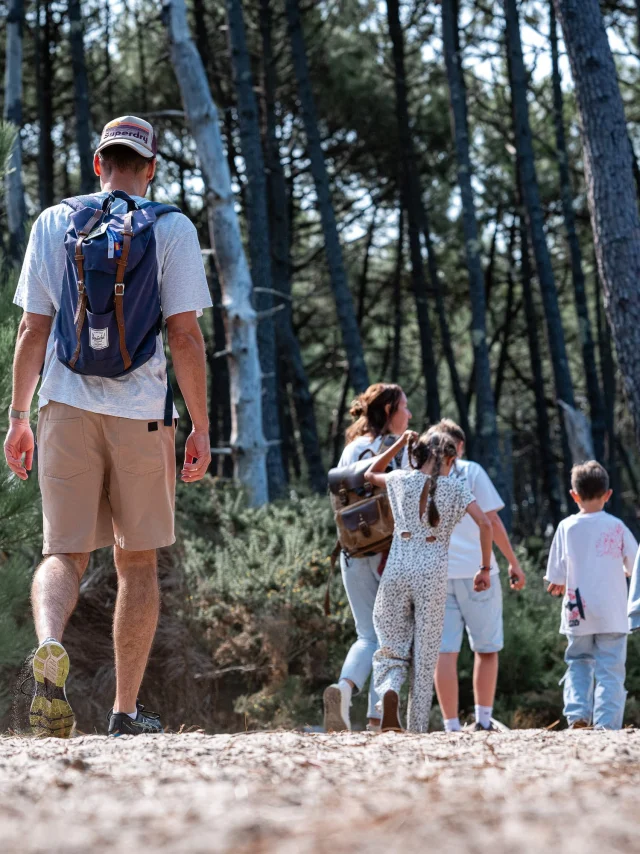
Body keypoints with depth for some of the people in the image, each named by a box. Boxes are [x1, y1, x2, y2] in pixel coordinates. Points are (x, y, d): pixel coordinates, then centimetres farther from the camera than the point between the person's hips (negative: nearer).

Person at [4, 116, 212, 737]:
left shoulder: (52, 223, 8)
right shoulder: (172, 229, 2)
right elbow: (185, 336, -4)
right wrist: (201, 427, 1)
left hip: (65, 407, 1)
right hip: (141, 413, -1)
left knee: (63, 553, 2)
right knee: (137, 561, 10)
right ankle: (126, 710, 11)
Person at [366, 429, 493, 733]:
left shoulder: (401, 480, 9)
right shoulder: (454, 486, 4)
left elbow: (371, 474, 32)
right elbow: (484, 523, -8)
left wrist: (401, 443, 28)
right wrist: (485, 568, -1)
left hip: (396, 571, 1)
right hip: (432, 575, -1)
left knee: (391, 653, 9)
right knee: (425, 659, 6)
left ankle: (389, 692, -24)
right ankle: (417, 731, 2)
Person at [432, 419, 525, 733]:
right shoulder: (470, 471, 2)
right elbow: (492, 521, -2)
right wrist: (513, 563, 4)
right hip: (476, 570, -2)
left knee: (444, 651, -1)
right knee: (486, 648, 10)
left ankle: (451, 726, -4)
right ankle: (483, 720, 8)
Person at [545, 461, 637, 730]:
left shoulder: (567, 527, -3)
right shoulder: (616, 527, -3)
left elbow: (556, 580, -2)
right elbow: (634, 566, 4)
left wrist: (559, 586, 19)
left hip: (578, 614, 1)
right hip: (612, 614, -1)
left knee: (578, 662, 14)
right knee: (610, 669, 2)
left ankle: (577, 715, -2)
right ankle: (607, 723, -7)